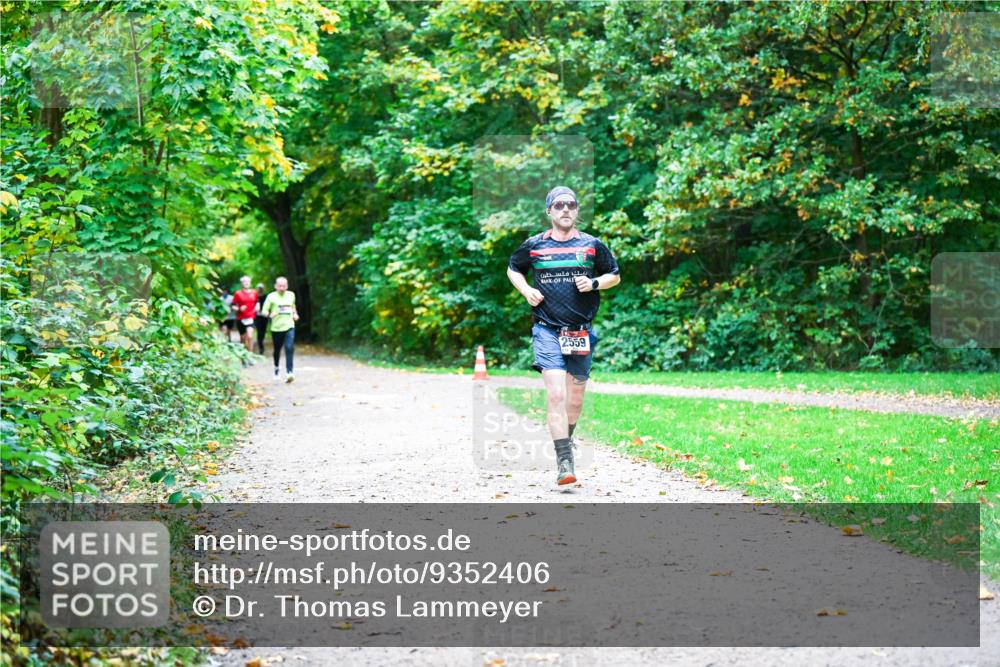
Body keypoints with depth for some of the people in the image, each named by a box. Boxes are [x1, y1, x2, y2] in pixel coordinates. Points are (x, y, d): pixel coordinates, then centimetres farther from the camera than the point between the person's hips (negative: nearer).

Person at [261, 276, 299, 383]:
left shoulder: (291, 295, 9)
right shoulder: (271, 296, -2)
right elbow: (264, 311, -3)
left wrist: (295, 314, 11)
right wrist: (269, 315, -24)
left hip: (289, 327, 1)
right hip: (276, 328, -1)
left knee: (289, 348, -17)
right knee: (277, 350, 12)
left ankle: (289, 372, -23)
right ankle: (276, 369, 37)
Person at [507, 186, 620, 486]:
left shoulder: (592, 245, 5)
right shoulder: (534, 246, 4)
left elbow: (615, 275, 16)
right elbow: (513, 269, 21)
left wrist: (595, 283, -4)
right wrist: (526, 291, 2)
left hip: (582, 332, 2)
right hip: (547, 331, -2)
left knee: (575, 397, 12)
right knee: (556, 395, -15)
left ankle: (566, 440, 40)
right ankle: (564, 462, -17)